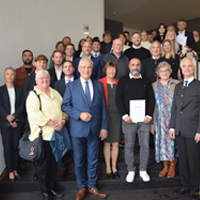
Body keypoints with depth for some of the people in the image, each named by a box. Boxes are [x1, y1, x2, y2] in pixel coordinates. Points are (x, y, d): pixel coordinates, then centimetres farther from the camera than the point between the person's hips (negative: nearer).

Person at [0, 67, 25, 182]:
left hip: (18, 121, 2)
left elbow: (22, 105, 2)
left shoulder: (19, 90, 9)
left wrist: (13, 116, -12)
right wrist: (9, 120, -9)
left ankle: (15, 169, 14)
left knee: (16, 146, 4)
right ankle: (10, 171, 8)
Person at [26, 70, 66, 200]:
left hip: (57, 134, 5)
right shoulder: (33, 95, -7)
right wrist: (53, 124, -21)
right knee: (43, 165, 7)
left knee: (54, 163, 15)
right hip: (43, 135, -5)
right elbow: (34, 115, -20)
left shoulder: (55, 93, 13)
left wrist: (63, 119, -7)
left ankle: (52, 188, 33)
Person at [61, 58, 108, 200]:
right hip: (78, 129, -1)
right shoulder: (71, 86, 3)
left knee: (93, 160, 11)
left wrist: (104, 127, 2)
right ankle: (82, 187, 27)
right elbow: (65, 106, -2)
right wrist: (80, 114, -16)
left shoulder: (99, 85, 8)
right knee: (79, 161, 9)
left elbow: (103, 107, 7)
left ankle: (92, 186, 28)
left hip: (94, 129, 2)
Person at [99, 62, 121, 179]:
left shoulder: (118, 83, 9)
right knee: (106, 143, 4)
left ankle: (114, 167, 21)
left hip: (117, 115, 3)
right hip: (105, 115, -3)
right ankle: (108, 168, 18)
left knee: (116, 143, 6)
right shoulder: (100, 83, -2)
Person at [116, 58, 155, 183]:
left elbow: (151, 99, 8)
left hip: (144, 119, 2)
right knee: (129, 146, 5)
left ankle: (143, 170, 20)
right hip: (129, 119, -2)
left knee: (145, 145, 5)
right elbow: (118, 98, -1)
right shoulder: (123, 81, 6)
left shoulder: (146, 82, 12)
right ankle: (131, 170, 20)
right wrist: (124, 115, -11)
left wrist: (149, 115, -5)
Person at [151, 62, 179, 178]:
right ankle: (165, 166, 23)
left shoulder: (177, 84, 1)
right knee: (162, 142, 6)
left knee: (173, 141, 2)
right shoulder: (154, 86, 8)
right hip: (160, 119, 2)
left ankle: (172, 166, 19)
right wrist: (152, 122, 4)